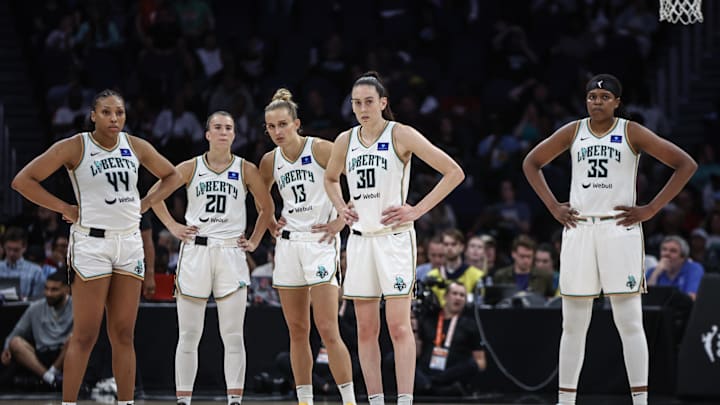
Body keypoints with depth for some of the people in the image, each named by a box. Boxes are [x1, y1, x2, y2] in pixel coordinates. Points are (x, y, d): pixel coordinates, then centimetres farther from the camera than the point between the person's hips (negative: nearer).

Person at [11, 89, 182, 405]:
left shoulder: (136, 147, 6)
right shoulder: (74, 147, -8)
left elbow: (172, 176, 22)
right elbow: (23, 180, -8)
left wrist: (145, 203, 8)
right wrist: (64, 208, -9)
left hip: (129, 242, 5)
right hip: (91, 243, -5)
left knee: (123, 334, 7)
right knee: (85, 335, -6)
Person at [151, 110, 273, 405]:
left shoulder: (246, 170, 5)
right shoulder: (191, 168, 4)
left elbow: (267, 207, 16)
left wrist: (254, 241, 9)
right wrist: (172, 227, 6)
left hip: (231, 252, 0)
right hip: (195, 251, 0)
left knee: (233, 336, -2)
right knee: (188, 335, 1)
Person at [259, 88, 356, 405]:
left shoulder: (321, 150, -9)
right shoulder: (270, 161, 9)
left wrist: (342, 220, -12)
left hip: (320, 240, -6)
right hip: (288, 244, 6)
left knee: (327, 330, -12)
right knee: (297, 332, 7)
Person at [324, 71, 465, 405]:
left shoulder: (401, 135, -7)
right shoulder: (346, 141, 8)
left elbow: (454, 172, -8)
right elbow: (330, 179, 30)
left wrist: (417, 210, -12)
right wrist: (340, 207, 11)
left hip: (394, 237, -5)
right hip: (360, 238, 5)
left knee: (399, 327, -10)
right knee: (366, 330, 4)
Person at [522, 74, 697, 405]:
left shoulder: (631, 133, -1)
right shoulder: (573, 132, 8)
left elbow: (686, 164, -3)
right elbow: (531, 163, 20)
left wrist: (650, 209, -8)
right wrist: (553, 206, 8)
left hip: (619, 228, -3)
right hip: (578, 229, 3)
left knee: (629, 321, -6)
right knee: (573, 323, 5)